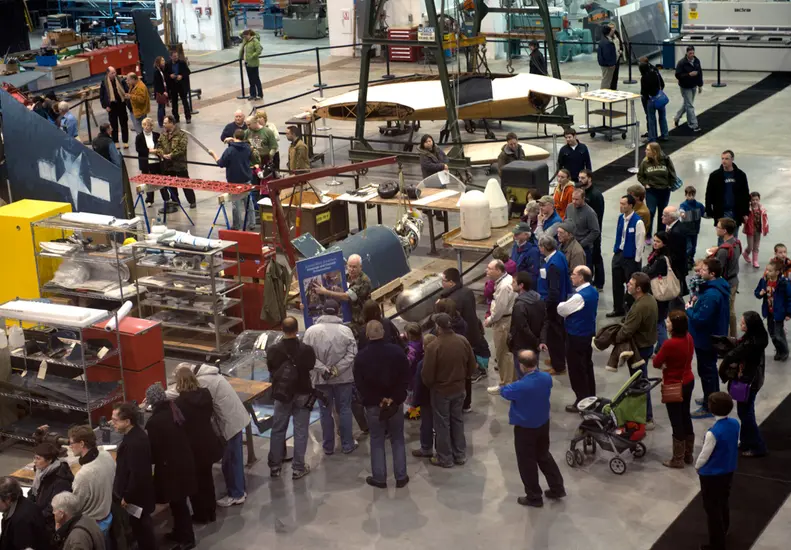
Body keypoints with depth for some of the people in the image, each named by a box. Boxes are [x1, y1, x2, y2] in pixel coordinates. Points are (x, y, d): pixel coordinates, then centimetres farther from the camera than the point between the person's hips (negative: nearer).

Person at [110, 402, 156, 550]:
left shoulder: (135, 442, -32)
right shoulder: (135, 434, 1)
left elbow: (136, 475, -29)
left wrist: (126, 497, -18)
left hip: (137, 495, -10)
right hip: (139, 492, 10)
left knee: (140, 527, 7)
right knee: (142, 526, 23)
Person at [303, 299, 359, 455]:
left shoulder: (311, 331, -9)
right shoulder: (345, 330, -10)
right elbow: (351, 354, -14)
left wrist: (323, 369, -13)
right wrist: (336, 369, -14)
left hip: (321, 379, 1)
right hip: (343, 378, -1)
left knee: (325, 412, 12)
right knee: (344, 410, 12)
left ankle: (328, 446, 21)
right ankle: (347, 445, 19)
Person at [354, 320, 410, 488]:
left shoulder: (361, 356, -7)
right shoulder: (397, 351, -5)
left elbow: (359, 384, -8)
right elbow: (405, 378, -6)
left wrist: (377, 400, -6)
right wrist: (395, 398, -5)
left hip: (373, 405, -1)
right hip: (396, 403, 1)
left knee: (377, 441, 9)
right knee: (398, 440, 11)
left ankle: (379, 478, 12)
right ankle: (401, 477, 14)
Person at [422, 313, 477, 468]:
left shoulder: (433, 347, -26)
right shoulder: (463, 341, -10)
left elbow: (427, 375, -19)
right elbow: (472, 368, 2)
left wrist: (429, 385, 3)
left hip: (440, 391, -5)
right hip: (459, 389, 5)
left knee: (442, 424, 11)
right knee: (457, 420, 21)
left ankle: (445, 458, 22)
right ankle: (460, 455, 32)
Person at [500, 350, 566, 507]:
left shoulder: (520, 386, -32)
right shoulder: (547, 378, -13)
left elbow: (504, 392, -9)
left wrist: (509, 385, 10)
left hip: (525, 428, -6)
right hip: (543, 423, 6)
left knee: (527, 462, 11)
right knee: (544, 455, 26)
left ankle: (534, 497, 23)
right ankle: (557, 488, 34)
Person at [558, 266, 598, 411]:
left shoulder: (579, 296, -27)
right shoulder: (593, 292, 3)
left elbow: (561, 310, -15)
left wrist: (561, 304, 5)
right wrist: (567, 305, 3)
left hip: (576, 337, -9)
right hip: (589, 333, 9)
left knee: (577, 370, 3)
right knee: (587, 367, 19)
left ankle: (582, 402, 10)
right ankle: (590, 398, 30)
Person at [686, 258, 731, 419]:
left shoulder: (711, 295, -32)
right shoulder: (720, 287, 1)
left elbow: (700, 319, -31)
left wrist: (689, 310, -14)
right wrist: (695, 305, 0)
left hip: (705, 339, -10)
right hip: (714, 336, 10)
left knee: (706, 371, 3)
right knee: (710, 369, 24)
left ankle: (709, 407, 14)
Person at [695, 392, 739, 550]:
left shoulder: (713, 433, -32)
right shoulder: (735, 424, -11)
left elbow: (704, 455, -20)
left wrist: (697, 466, 0)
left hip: (712, 475, -7)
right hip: (728, 470, 7)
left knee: (712, 509, 7)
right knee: (723, 502, 27)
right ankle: (723, 531, 47)